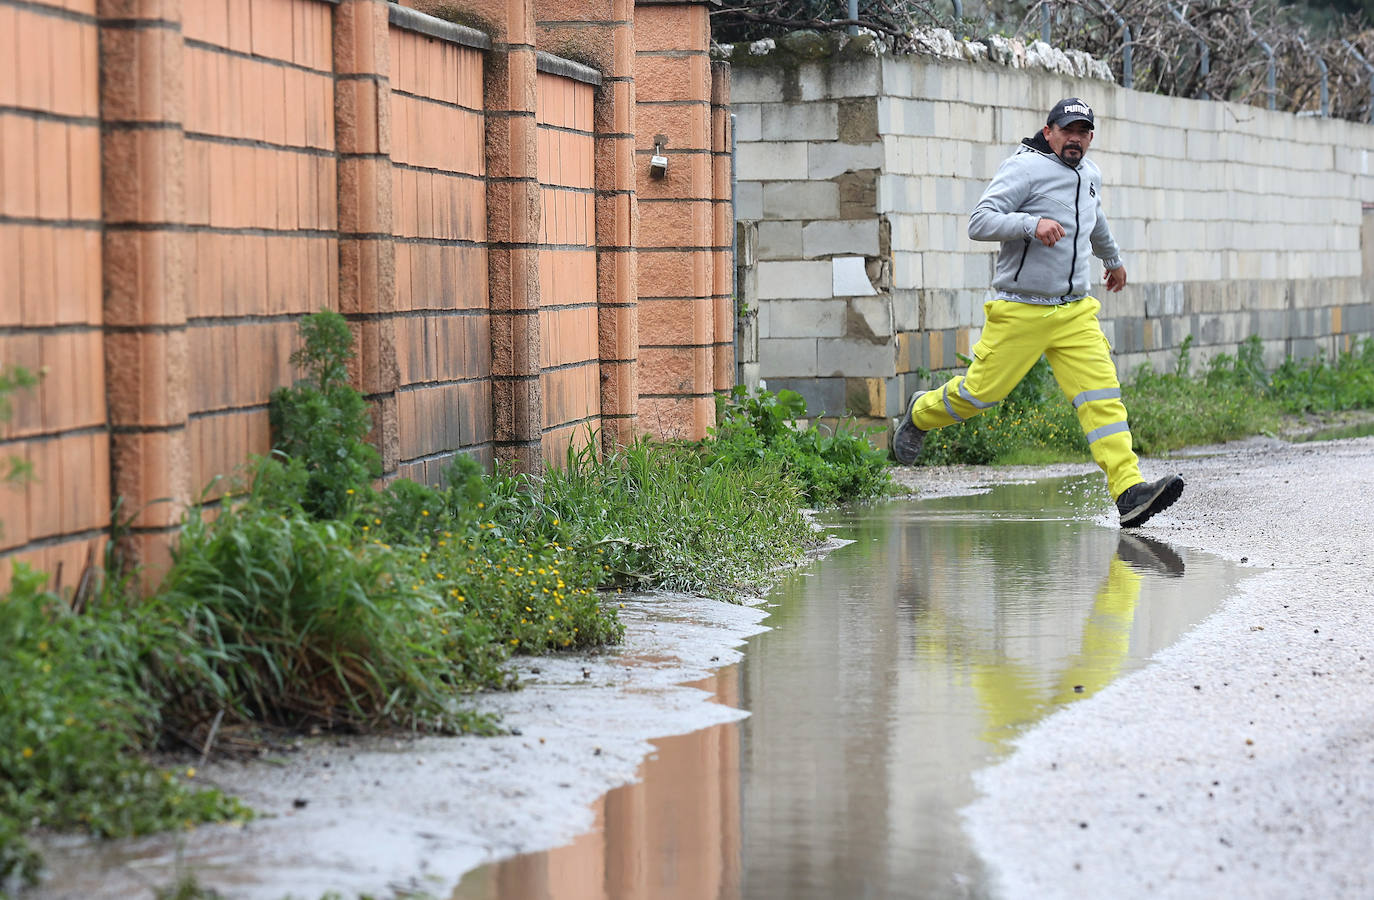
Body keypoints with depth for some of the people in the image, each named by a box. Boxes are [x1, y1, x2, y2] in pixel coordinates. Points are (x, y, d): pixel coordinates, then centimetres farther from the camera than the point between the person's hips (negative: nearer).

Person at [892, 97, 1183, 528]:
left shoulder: (1090, 176, 14)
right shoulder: (1024, 168, -10)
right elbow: (979, 222, -20)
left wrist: (1113, 258, 51)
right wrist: (1032, 223, -33)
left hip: (1075, 311, 6)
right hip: (1020, 311, -5)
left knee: (1102, 395, -9)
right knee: (982, 391, 3)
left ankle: (1129, 491, -18)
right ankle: (922, 413, 34)